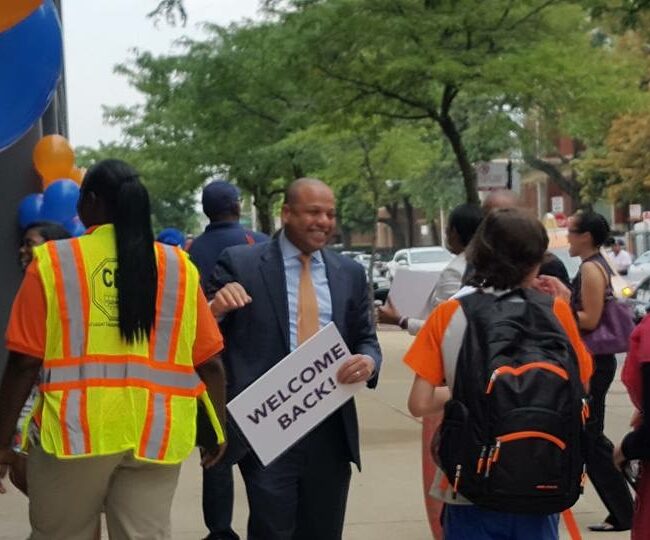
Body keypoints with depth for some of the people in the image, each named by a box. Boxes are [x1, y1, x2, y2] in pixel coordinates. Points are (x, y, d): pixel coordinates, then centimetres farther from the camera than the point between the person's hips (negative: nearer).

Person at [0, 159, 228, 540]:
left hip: (75, 429, -2)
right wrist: (219, 426, 17)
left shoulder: (54, 262, -2)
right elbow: (210, 362, 4)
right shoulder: (178, 267, 5)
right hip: (156, 432, 2)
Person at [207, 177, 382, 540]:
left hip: (331, 430, 4)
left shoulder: (350, 273, 10)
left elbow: (367, 340, 14)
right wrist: (216, 308, -24)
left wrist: (368, 361, -10)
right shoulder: (240, 264, -1)